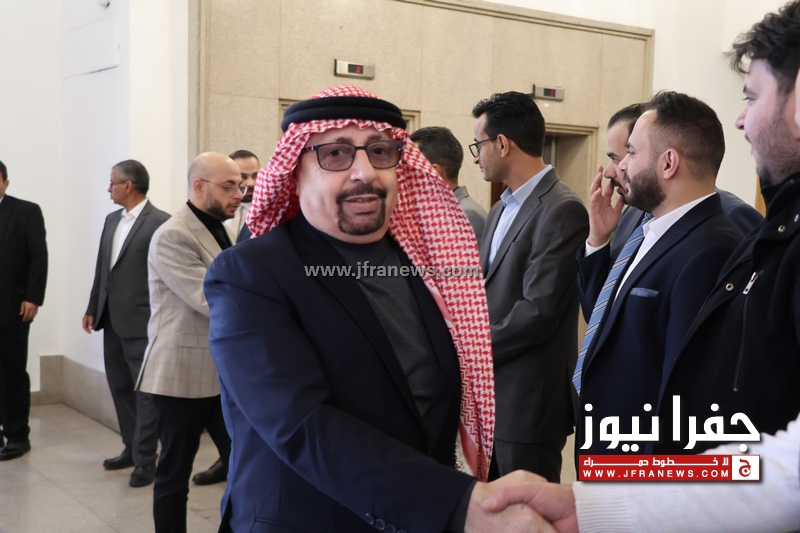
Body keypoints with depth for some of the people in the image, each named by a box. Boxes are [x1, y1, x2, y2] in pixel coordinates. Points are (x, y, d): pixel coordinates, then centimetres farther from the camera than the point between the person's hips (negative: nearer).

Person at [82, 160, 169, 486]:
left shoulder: (160, 222, -12)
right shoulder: (112, 220, 13)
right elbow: (102, 268, 16)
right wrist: (93, 308, 15)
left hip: (142, 323, -8)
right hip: (112, 321, 8)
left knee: (145, 391, 1)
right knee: (120, 388, 15)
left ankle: (146, 458, 10)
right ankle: (131, 448, 29)